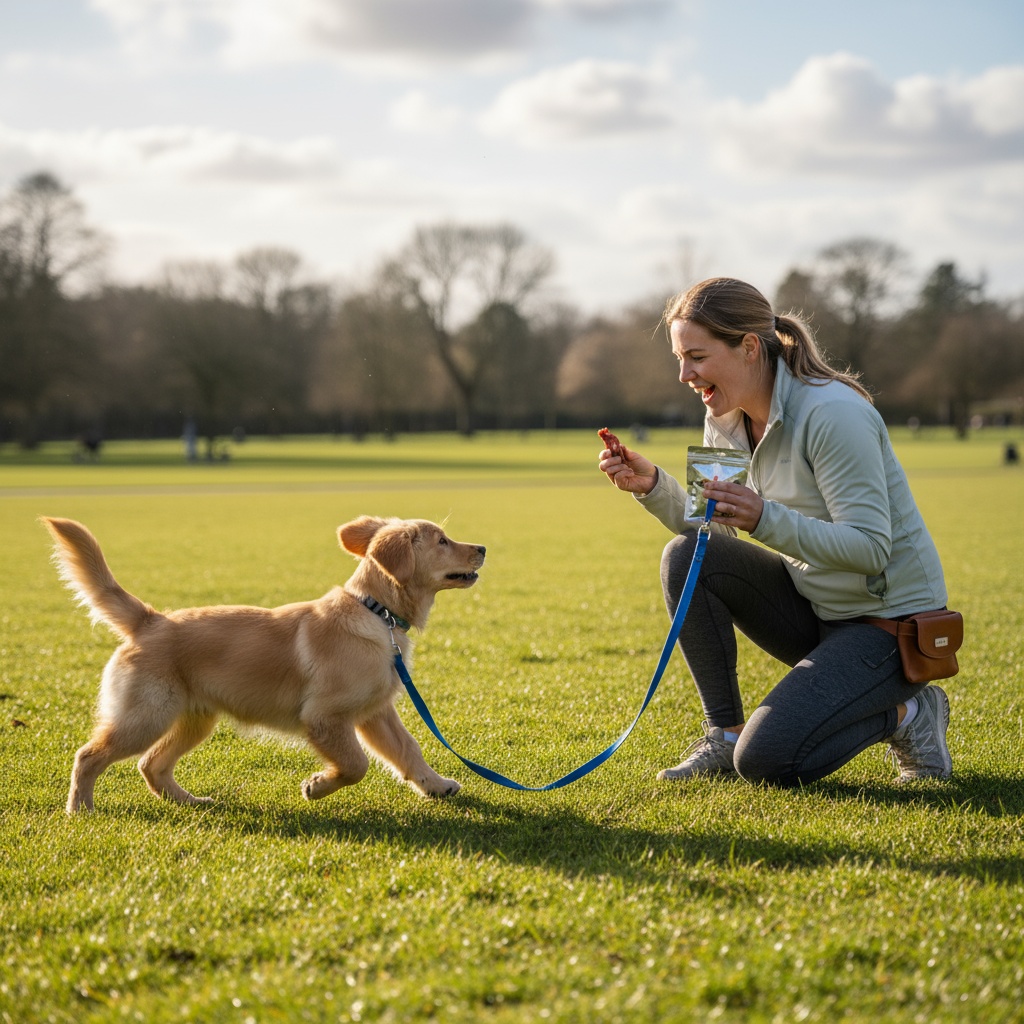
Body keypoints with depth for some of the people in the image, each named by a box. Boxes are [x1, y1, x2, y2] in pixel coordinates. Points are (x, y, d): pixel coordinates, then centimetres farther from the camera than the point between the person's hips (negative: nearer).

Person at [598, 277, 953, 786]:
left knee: (765, 761, -21)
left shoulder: (833, 414, -24)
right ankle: (725, 734, -2)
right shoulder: (726, 419, 1)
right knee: (686, 556, -13)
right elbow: (715, 530, 7)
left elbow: (870, 549, -27)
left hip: (889, 619, -8)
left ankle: (905, 714, 5)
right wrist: (652, 485, -10)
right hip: (811, 604, 8)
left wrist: (765, 519, -39)